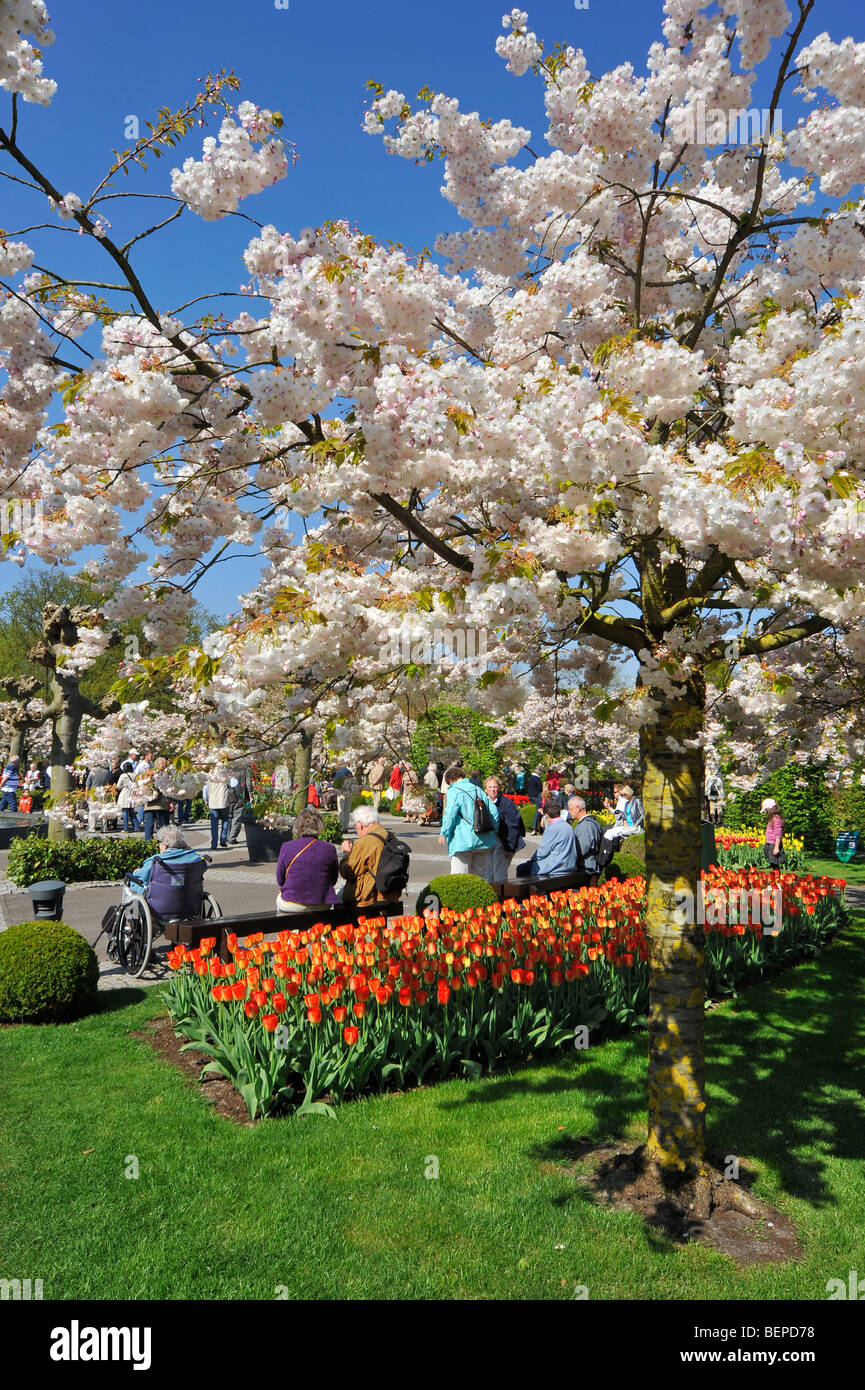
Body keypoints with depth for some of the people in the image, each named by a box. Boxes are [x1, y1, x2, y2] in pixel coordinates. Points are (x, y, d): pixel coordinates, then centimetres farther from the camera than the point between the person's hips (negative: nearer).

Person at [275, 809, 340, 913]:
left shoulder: (287, 847, -10)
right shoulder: (329, 849, -8)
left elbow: (280, 880, -1)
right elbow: (333, 880, 3)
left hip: (291, 906, 0)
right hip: (321, 905, 1)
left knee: (279, 898, 31)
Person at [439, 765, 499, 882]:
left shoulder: (453, 791, -7)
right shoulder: (478, 790, 13)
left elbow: (450, 814, -15)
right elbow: (494, 811, 14)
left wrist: (444, 833, -5)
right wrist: (494, 831, 22)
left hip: (462, 841, -6)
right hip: (483, 840, 6)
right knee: (481, 873, 15)